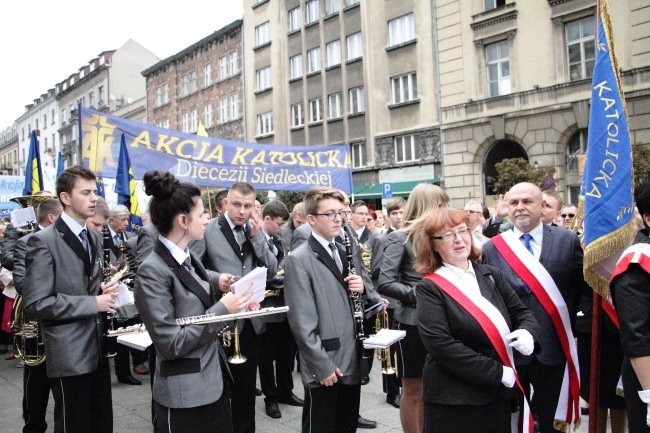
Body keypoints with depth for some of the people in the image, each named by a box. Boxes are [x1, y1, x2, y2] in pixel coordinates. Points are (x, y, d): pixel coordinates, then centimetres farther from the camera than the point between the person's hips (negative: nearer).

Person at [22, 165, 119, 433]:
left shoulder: (94, 238, 12)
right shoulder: (43, 241, -13)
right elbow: (35, 303, -19)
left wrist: (106, 290, 0)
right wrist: (93, 303, -18)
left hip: (99, 349, 7)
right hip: (70, 355, -7)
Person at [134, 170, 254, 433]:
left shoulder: (189, 259, 8)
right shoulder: (153, 271, -18)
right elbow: (169, 344, -21)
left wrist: (232, 305, -2)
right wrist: (223, 310, -20)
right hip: (184, 395, -8)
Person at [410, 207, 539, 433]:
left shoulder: (491, 275, 7)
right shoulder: (430, 289, -10)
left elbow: (522, 313, 11)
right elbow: (441, 344, -18)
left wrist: (526, 332, -12)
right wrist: (497, 372, -18)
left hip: (500, 394, 5)